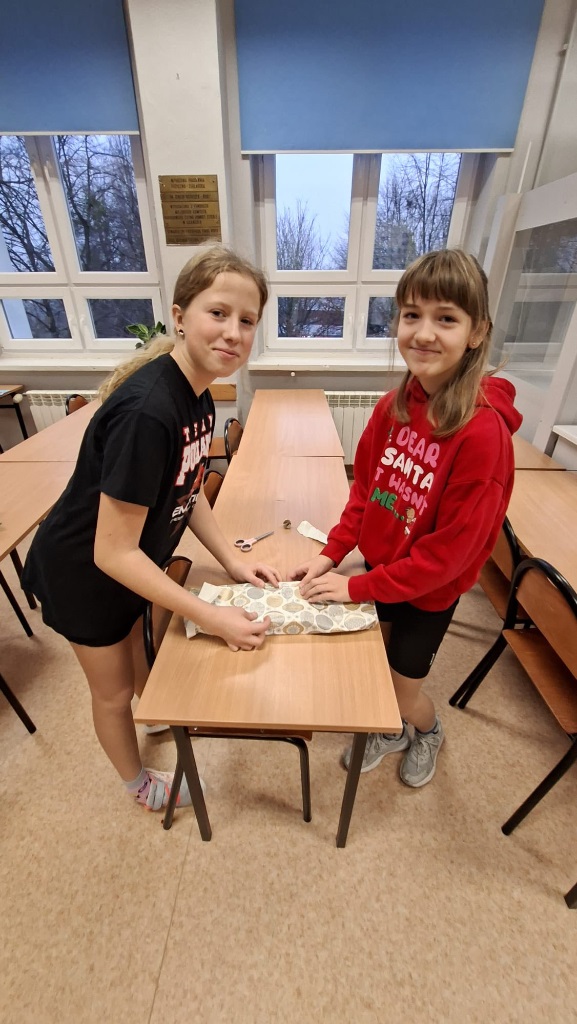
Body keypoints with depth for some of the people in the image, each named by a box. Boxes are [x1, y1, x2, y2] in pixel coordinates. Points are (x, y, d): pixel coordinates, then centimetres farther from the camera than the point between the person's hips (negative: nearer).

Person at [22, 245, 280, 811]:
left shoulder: (197, 395, -8)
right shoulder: (145, 413, -36)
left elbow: (187, 491, 2)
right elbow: (112, 553, -31)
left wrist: (233, 561, -5)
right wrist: (212, 618, -26)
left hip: (134, 561, 7)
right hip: (83, 573, -6)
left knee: (146, 662, 31)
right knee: (114, 691, 21)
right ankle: (139, 783, 51)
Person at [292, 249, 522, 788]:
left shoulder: (483, 431, -27)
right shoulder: (393, 406, -8)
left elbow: (450, 550, -24)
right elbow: (365, 486, 1)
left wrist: (357, 587, -20)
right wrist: (331, 553, -7)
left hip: (430, 591, -5)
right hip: (378, 568, 6)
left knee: (403, 690, 17)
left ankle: (428, 733, 55)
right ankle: (388, 733, 58)